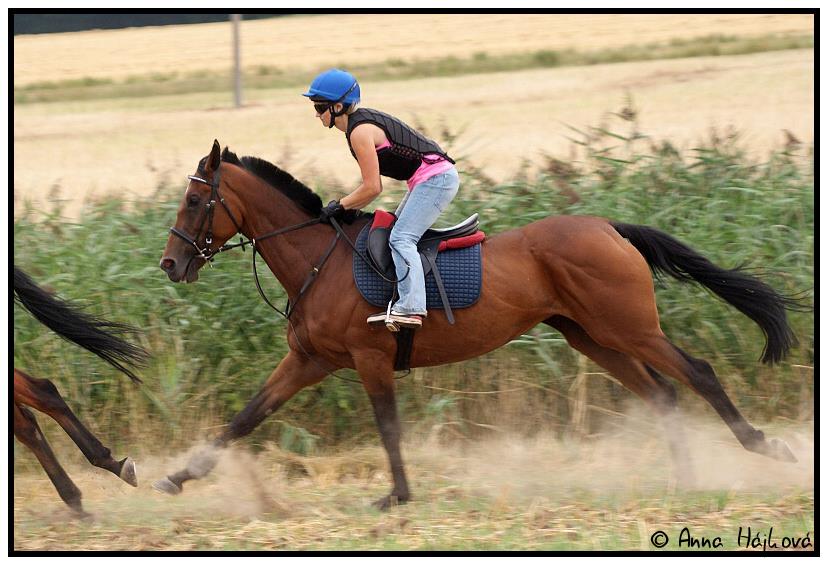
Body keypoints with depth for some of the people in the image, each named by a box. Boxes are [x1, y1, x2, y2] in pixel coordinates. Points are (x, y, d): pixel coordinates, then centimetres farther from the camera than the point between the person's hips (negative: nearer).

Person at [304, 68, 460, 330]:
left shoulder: (360, 132, -17)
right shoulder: (363, 121, 14)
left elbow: (372, 189, -17)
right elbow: (374, 185, 17)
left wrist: (340, 206, -4)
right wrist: (344, 206, 9)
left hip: (436, 178, -11)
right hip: (436, 178, 11)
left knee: (401, 238, -20)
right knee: (397, 234, 17)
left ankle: (410, 308, -34)